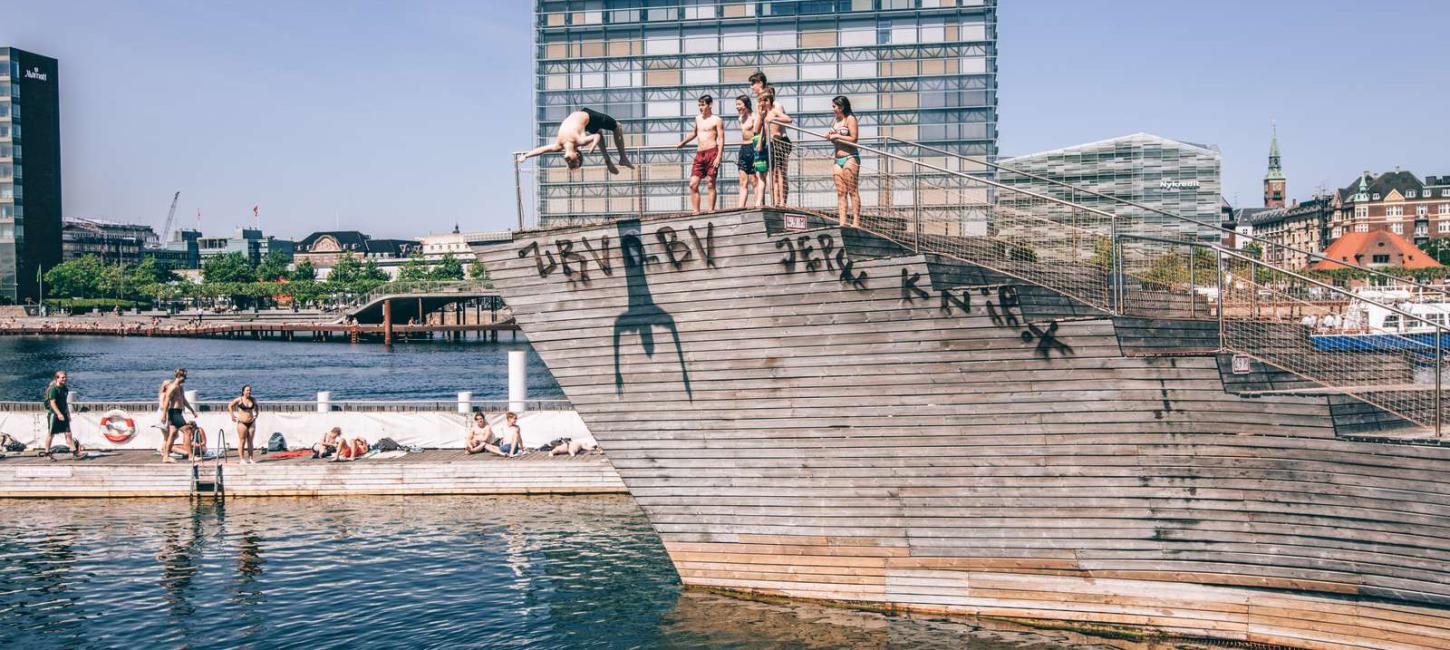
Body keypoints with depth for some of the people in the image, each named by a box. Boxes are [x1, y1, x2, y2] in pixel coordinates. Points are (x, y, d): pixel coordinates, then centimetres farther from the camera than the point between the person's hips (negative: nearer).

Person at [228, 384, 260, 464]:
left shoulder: (253, 400, 6)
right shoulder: (239, 399, -5)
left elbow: (256, 407, 27)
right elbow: (230, 405, 4)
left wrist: (256, 415, 16)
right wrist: (232, 416, 0)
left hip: (251, 422, 4)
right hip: (242, 423, -4)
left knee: (251, 442, 6)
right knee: (242, 441, -3)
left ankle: (251, 458, 10)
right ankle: (242, 459, 1)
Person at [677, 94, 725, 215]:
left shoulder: (717, 120, -1)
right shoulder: (698, 118, 18)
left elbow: (721, 139, -7)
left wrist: (719, 156, -17)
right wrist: (683, 143, 38)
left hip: (712, 153, -6)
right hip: (699, 154, 6)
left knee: (710, 184, -5)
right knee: (693, 184, -2)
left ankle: (711, 210, -3)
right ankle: (695, 211, 0)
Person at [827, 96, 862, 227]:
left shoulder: (850, 119, -5)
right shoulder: (836, 120, 17)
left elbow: (853, 138, -14)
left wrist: (836, 136, -9)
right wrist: (829, 136, 5)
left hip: (850, 158, -8)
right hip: (838, 159, 8)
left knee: (852, 191, -8)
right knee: (841, 193, 2)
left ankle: (856, 222, -9)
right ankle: (842, 222, 0)